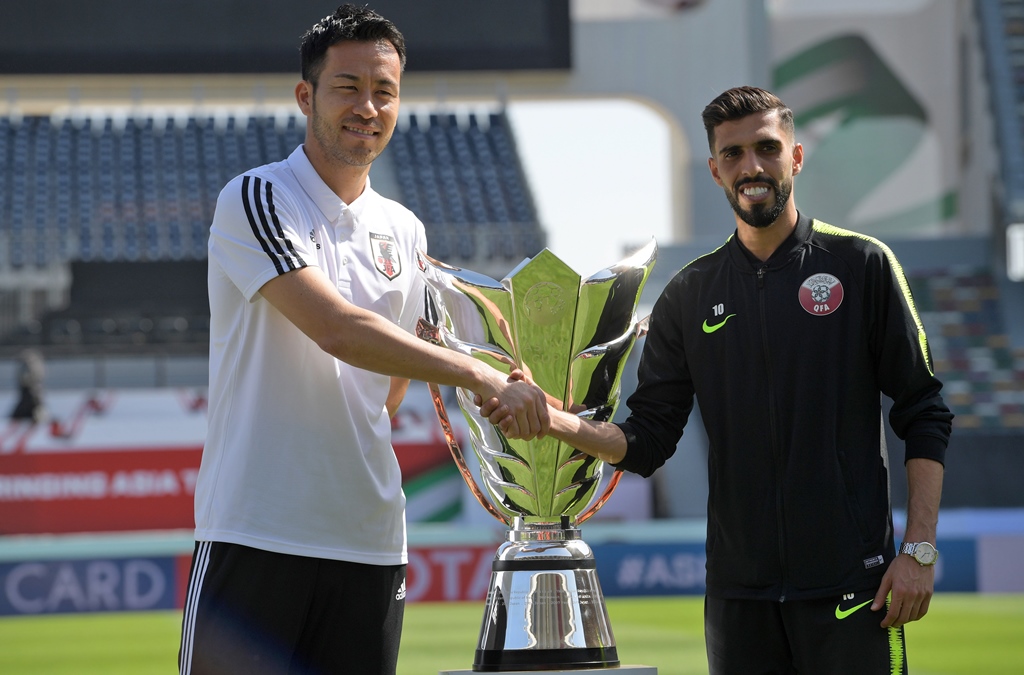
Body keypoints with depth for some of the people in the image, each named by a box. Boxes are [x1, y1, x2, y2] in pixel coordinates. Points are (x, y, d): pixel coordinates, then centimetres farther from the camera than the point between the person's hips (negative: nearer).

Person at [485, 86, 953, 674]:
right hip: (740, 591, 3)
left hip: (851, 581, -3)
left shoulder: (862, 265, 1)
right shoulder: (691, 295, 10)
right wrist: (555, 421, -11)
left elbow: (925, 417, 0)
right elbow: (647, 442, 7)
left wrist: (919, 549, -8)